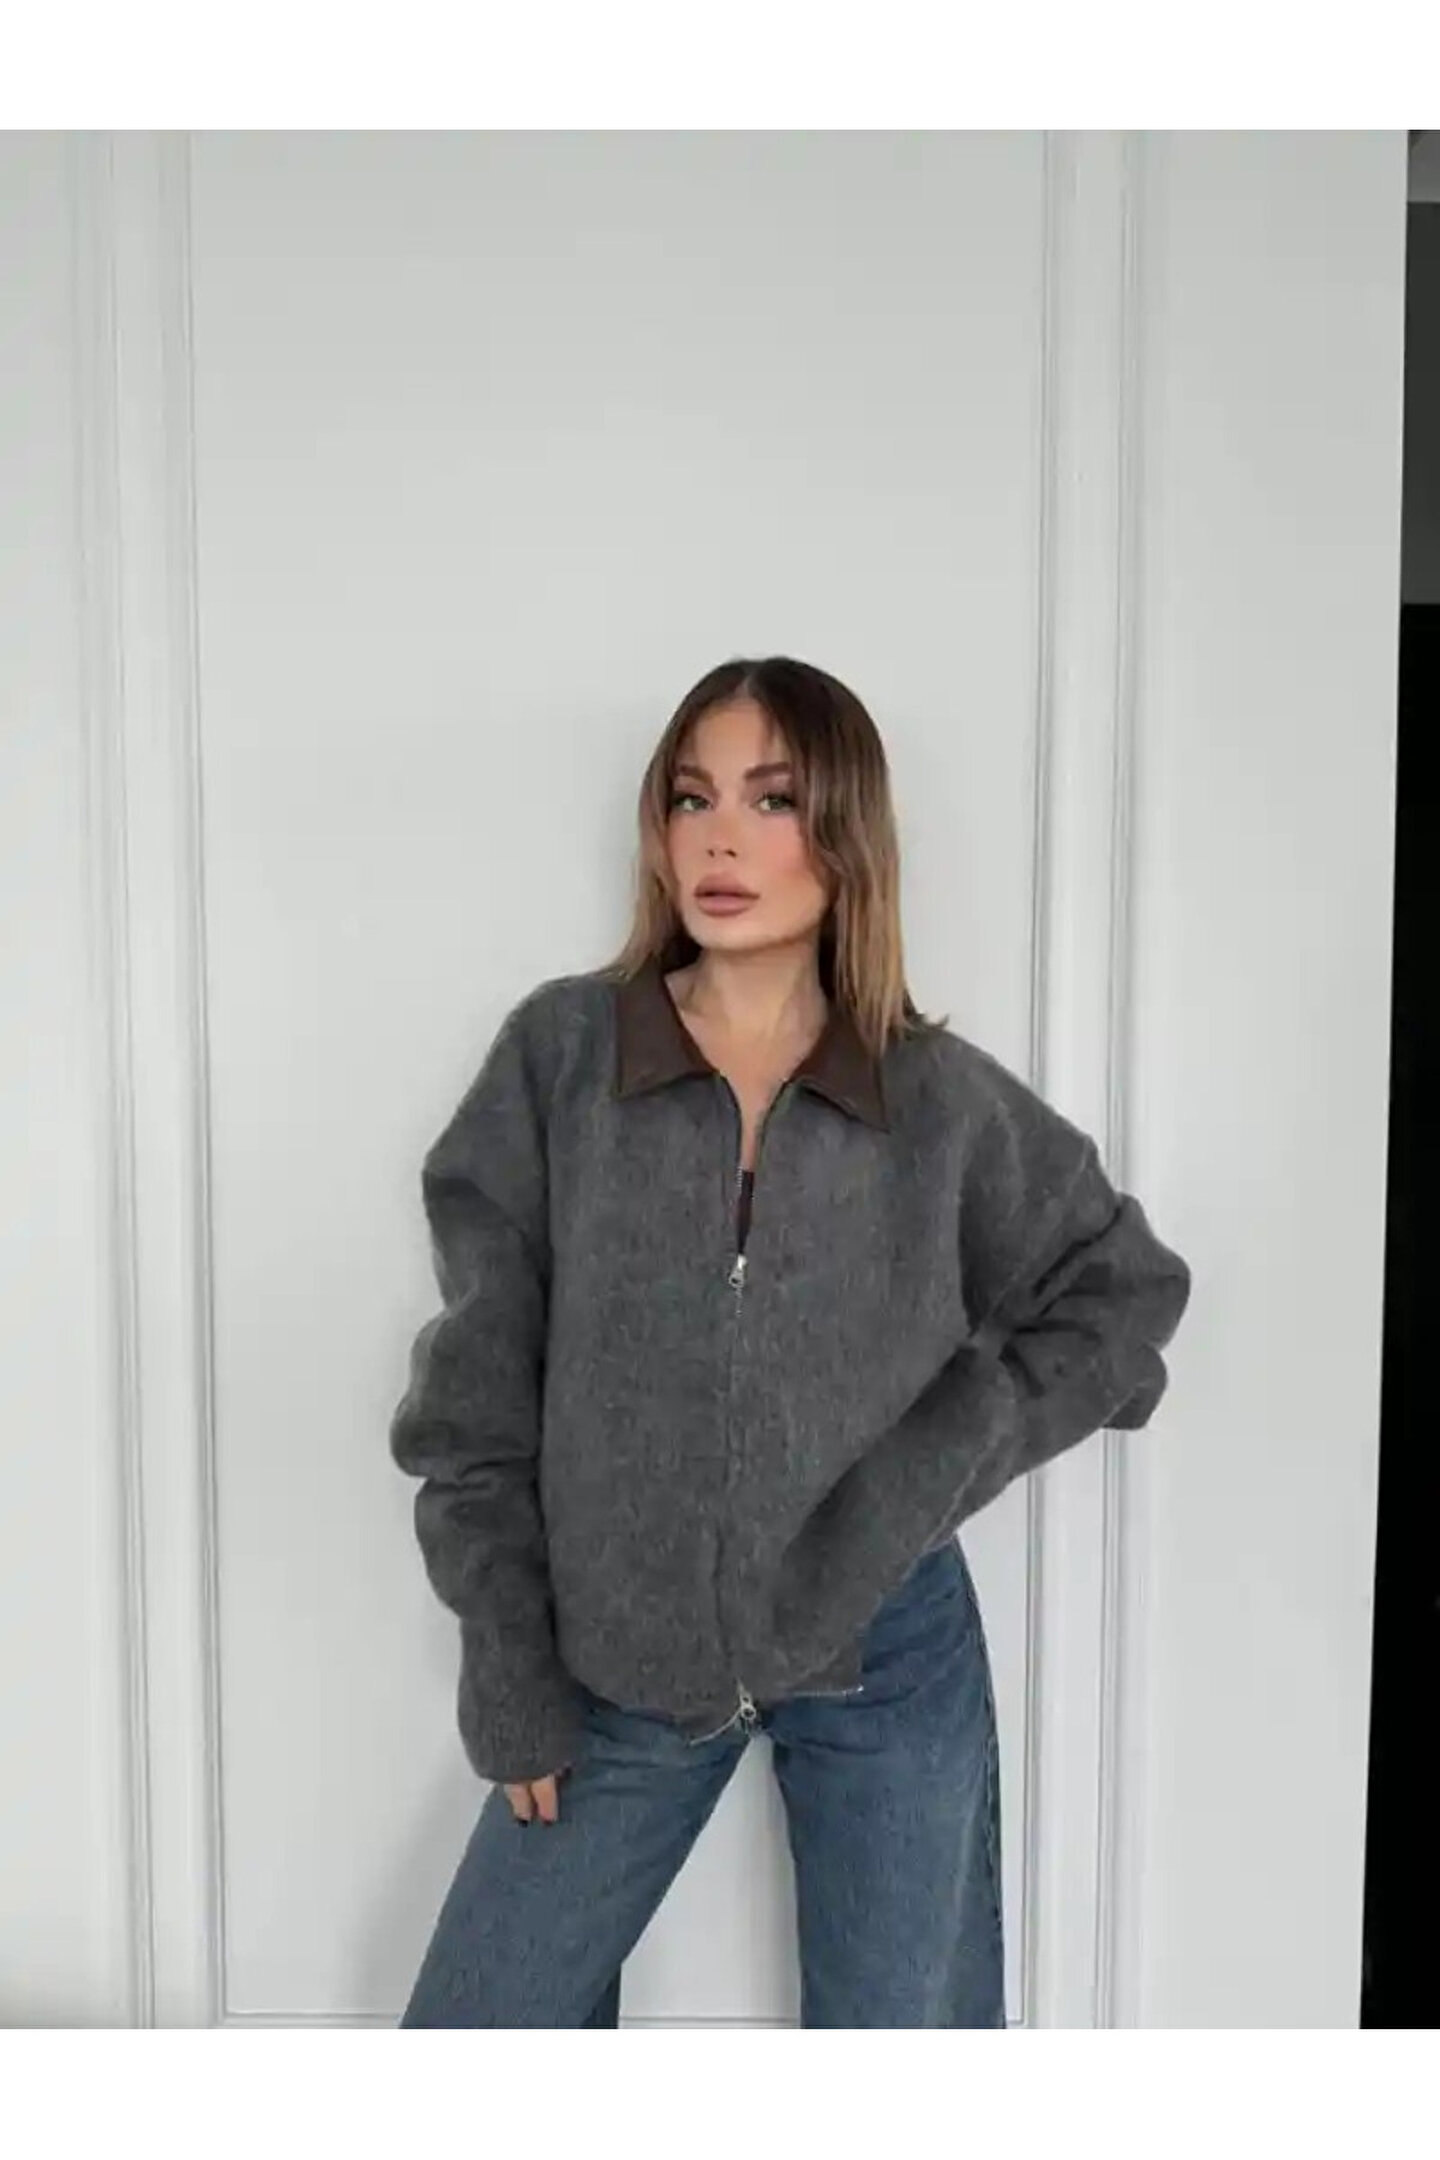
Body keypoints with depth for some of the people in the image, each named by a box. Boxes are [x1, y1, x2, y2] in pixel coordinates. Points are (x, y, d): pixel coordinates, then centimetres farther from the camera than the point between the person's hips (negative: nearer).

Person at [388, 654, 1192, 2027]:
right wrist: (510, 1670, -4)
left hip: (884, 1655, 0)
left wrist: (937, 1464, -8)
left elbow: (1127, 1293, 5)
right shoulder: (558, 1052, -8)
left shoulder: (946, 1099, -6)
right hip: (620, 1661, 1)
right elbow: (481, 1385, -5)